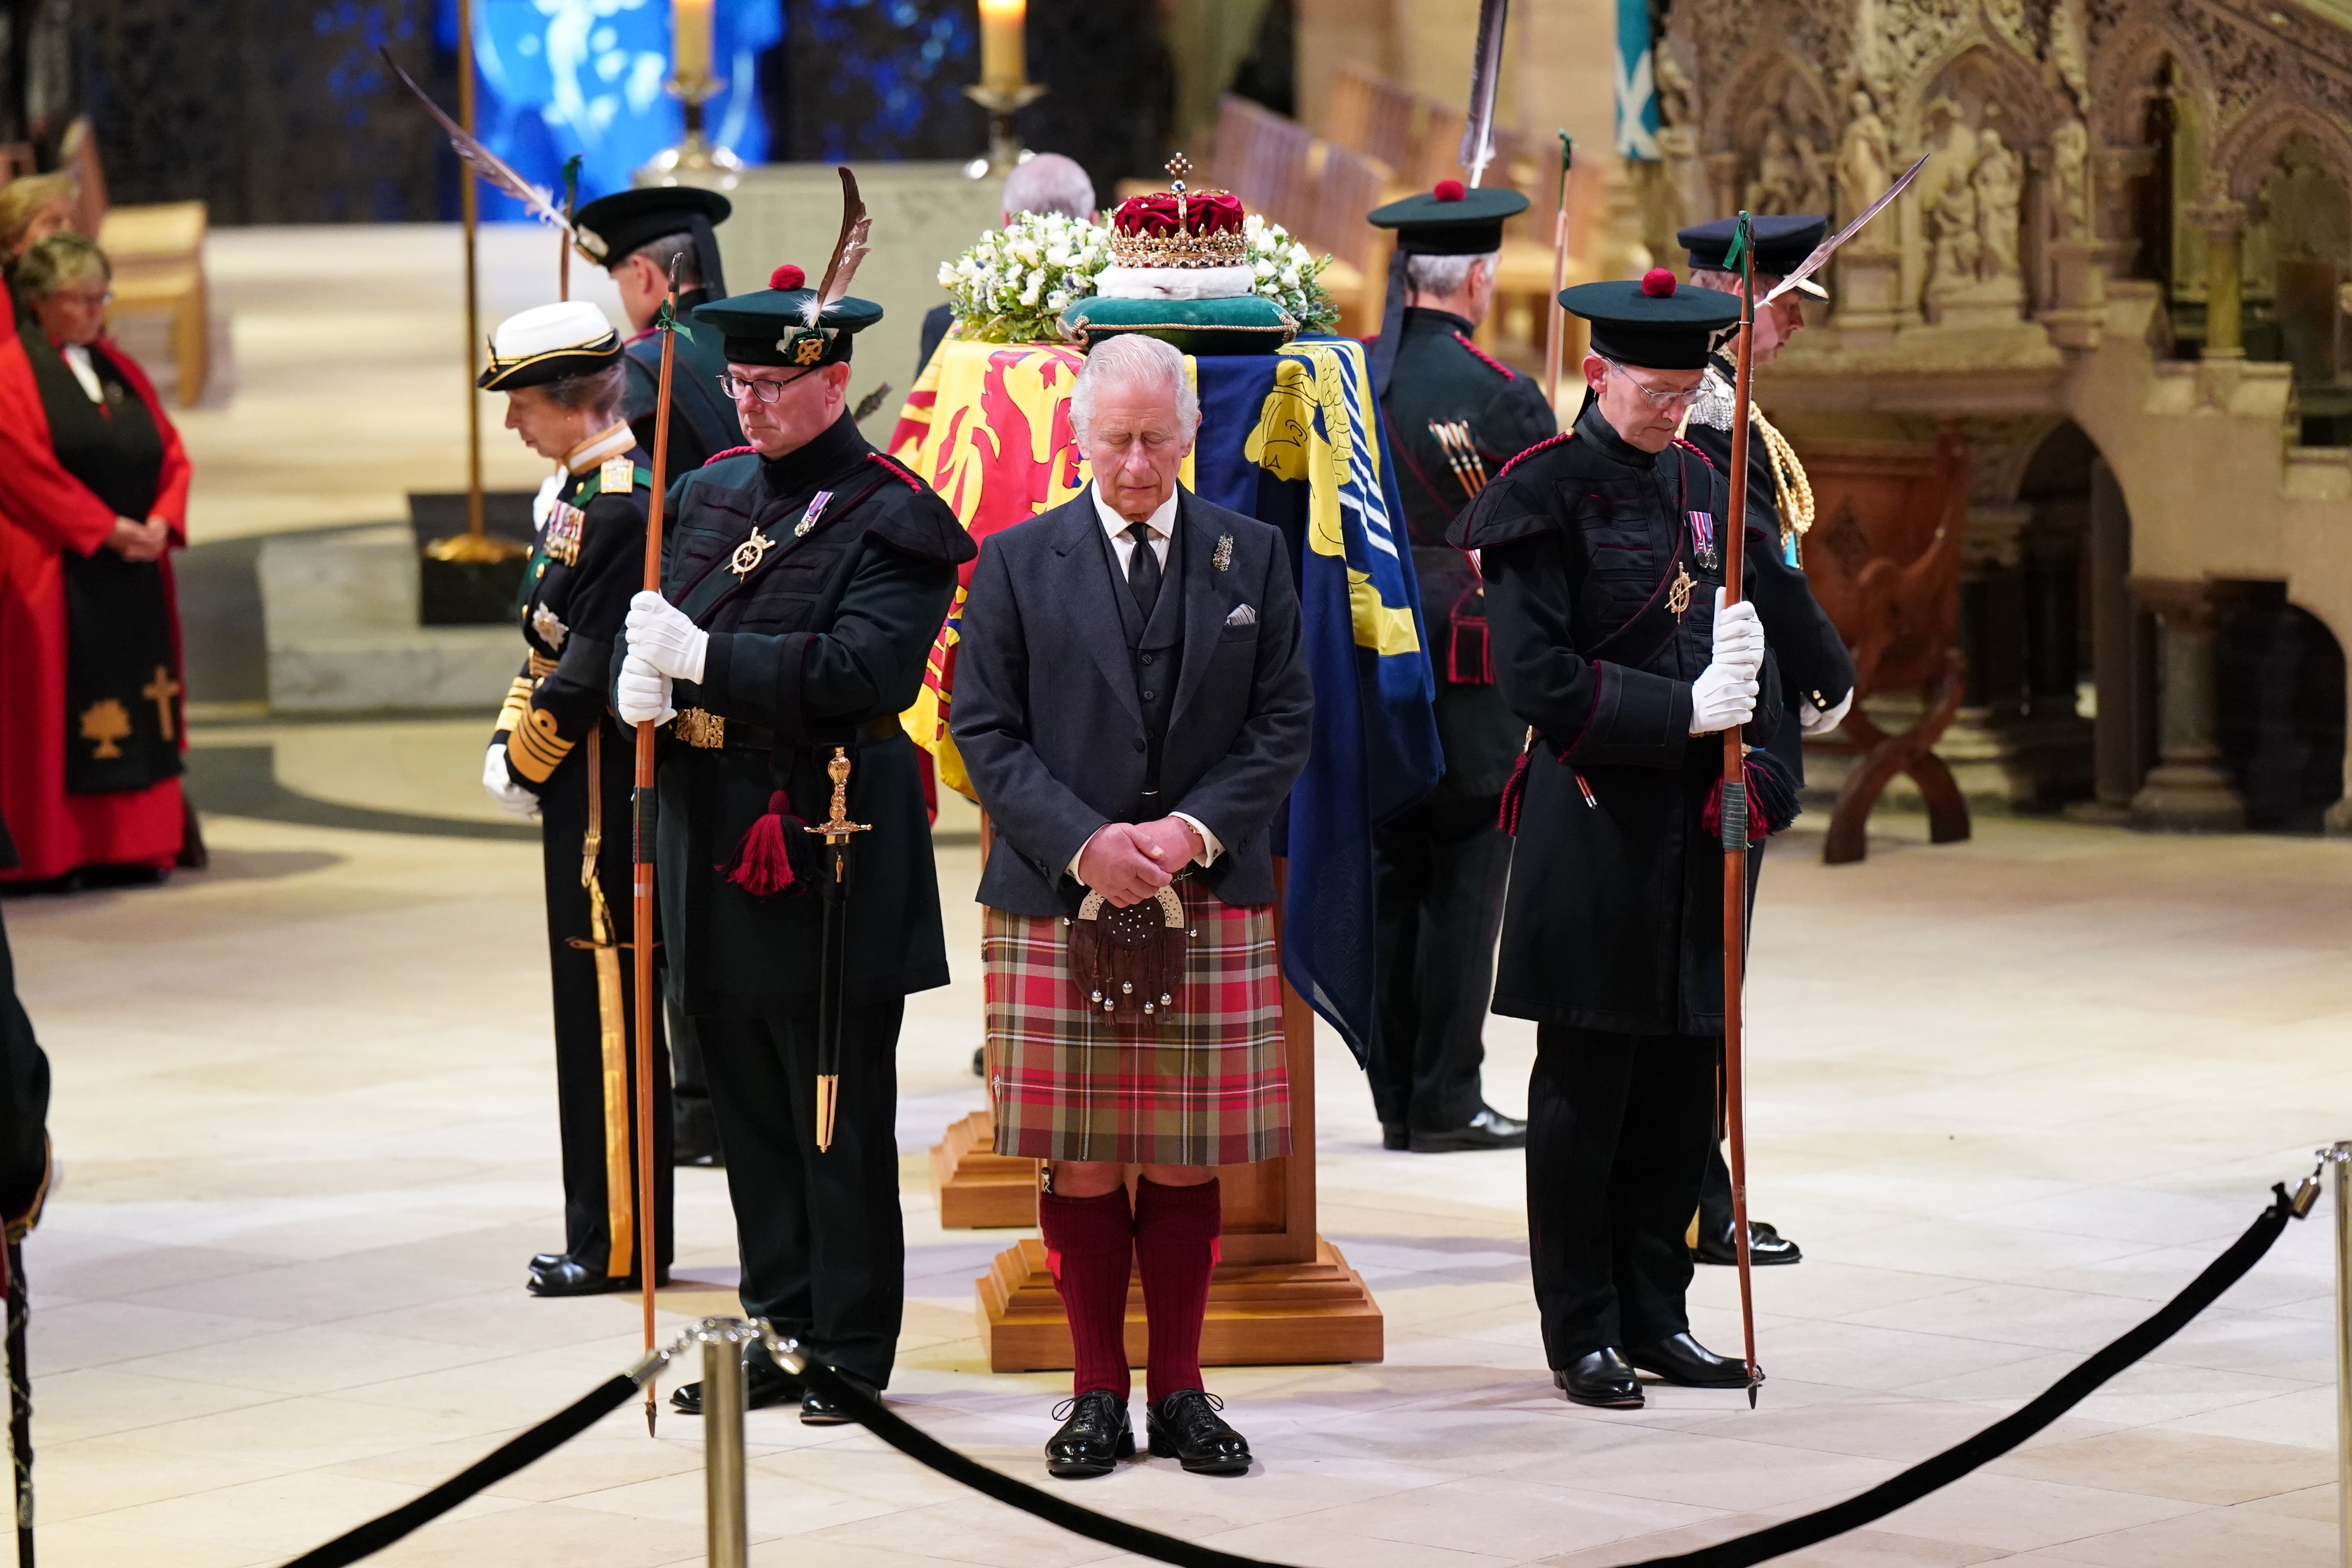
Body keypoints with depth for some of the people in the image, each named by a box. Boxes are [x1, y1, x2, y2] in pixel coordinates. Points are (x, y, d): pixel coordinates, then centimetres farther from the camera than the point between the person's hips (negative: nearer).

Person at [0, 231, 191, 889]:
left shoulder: (120, 369, 16)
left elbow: (170, 453, 13)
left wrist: (161, 521, -6)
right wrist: (105, 529, -17)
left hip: (133, 567, 7)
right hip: (53, 570, -7)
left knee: (138, 707, 5)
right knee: (58, 713, -6)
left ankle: (133, 845, 8)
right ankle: (55, 853, -4)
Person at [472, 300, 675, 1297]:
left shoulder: (621, 503, -18)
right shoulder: (581, 491, 13)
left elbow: (590, 665, -21)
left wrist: (528, 764, -11)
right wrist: (509, 740, 7)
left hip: (604, 795, -10)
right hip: (586, 797, 10)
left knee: (608, 1013, -4)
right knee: (593, 1009, 14)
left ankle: (620, 1244, 1)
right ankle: (605, 1233, 21)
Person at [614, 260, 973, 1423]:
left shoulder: (889, 521, -10)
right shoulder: (709, 495, 12)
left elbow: (865, 672, -22)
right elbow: (655, 624, 16)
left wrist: (704, 656, -24)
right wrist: (639, 676, -8)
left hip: (831, 858, -7)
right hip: (713, 845, 7)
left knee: (841, 1124, 1)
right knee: (749, 1110, 12)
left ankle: (852, 1355, 9)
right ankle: (781, 1333, 22)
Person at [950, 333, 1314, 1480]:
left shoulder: (1253, 557, 7)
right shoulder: (1017, 563, 4)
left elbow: (1283, 721, 5)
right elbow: (986, 734, 0)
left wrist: (1194, 829, -10)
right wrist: (1084, 844, -13)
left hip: (1209, 904, 1)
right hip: (1056, 905, -1)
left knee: (1188, 1160, 4)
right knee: (1081, 1162, 1)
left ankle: (1180, 1390, 14)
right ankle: (1098, 1392, 11)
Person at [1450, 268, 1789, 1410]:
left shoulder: (1698, 483, 12)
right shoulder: (1545, 493, -9)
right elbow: (1539, 679, -15)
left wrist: (1744, 688, 0)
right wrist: (1683, 712, -19)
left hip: (1692, 822, 7)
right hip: (1592, 827, -6)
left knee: (1680, 1081, 9)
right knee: (1583, 1084, 1)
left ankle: (1656, 1317, 18)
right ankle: (1583, 1335, 8)